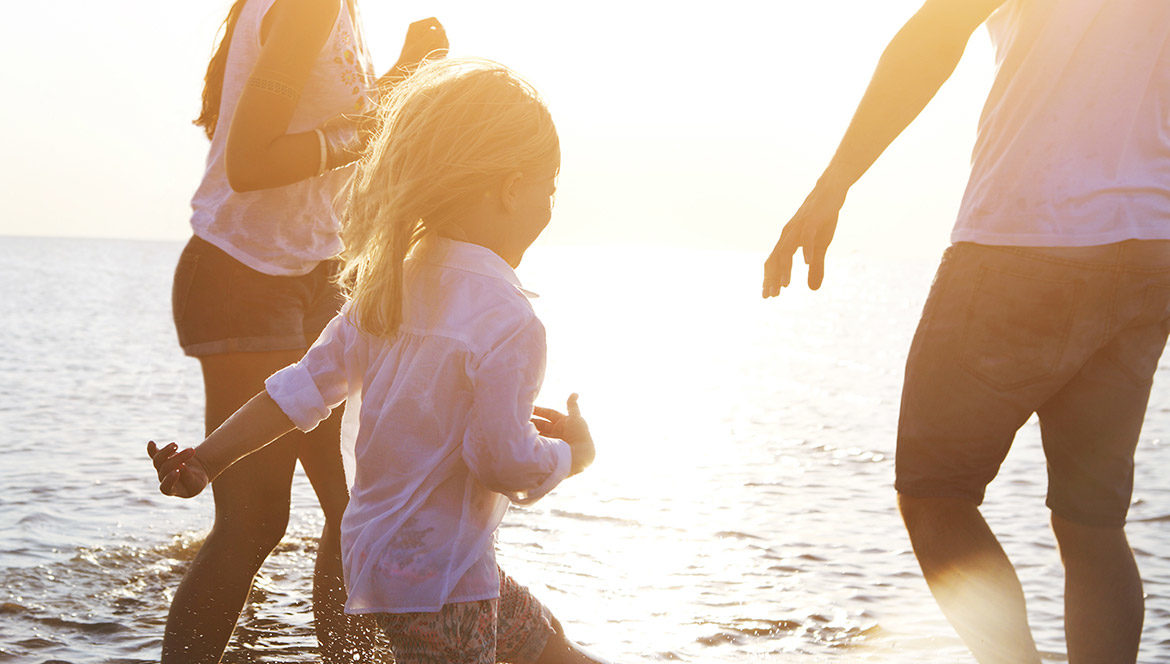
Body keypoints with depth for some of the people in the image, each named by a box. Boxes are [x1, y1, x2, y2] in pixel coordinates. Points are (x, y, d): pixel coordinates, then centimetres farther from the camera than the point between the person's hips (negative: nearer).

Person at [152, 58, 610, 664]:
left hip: (378, 544, 9)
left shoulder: (390, 285, 2)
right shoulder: (508, 321, -23)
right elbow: (505, 462, -24)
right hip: (435, 578, -9)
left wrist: (209, 458, 7)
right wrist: (573, 452, -4)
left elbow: (310, 382, 3)